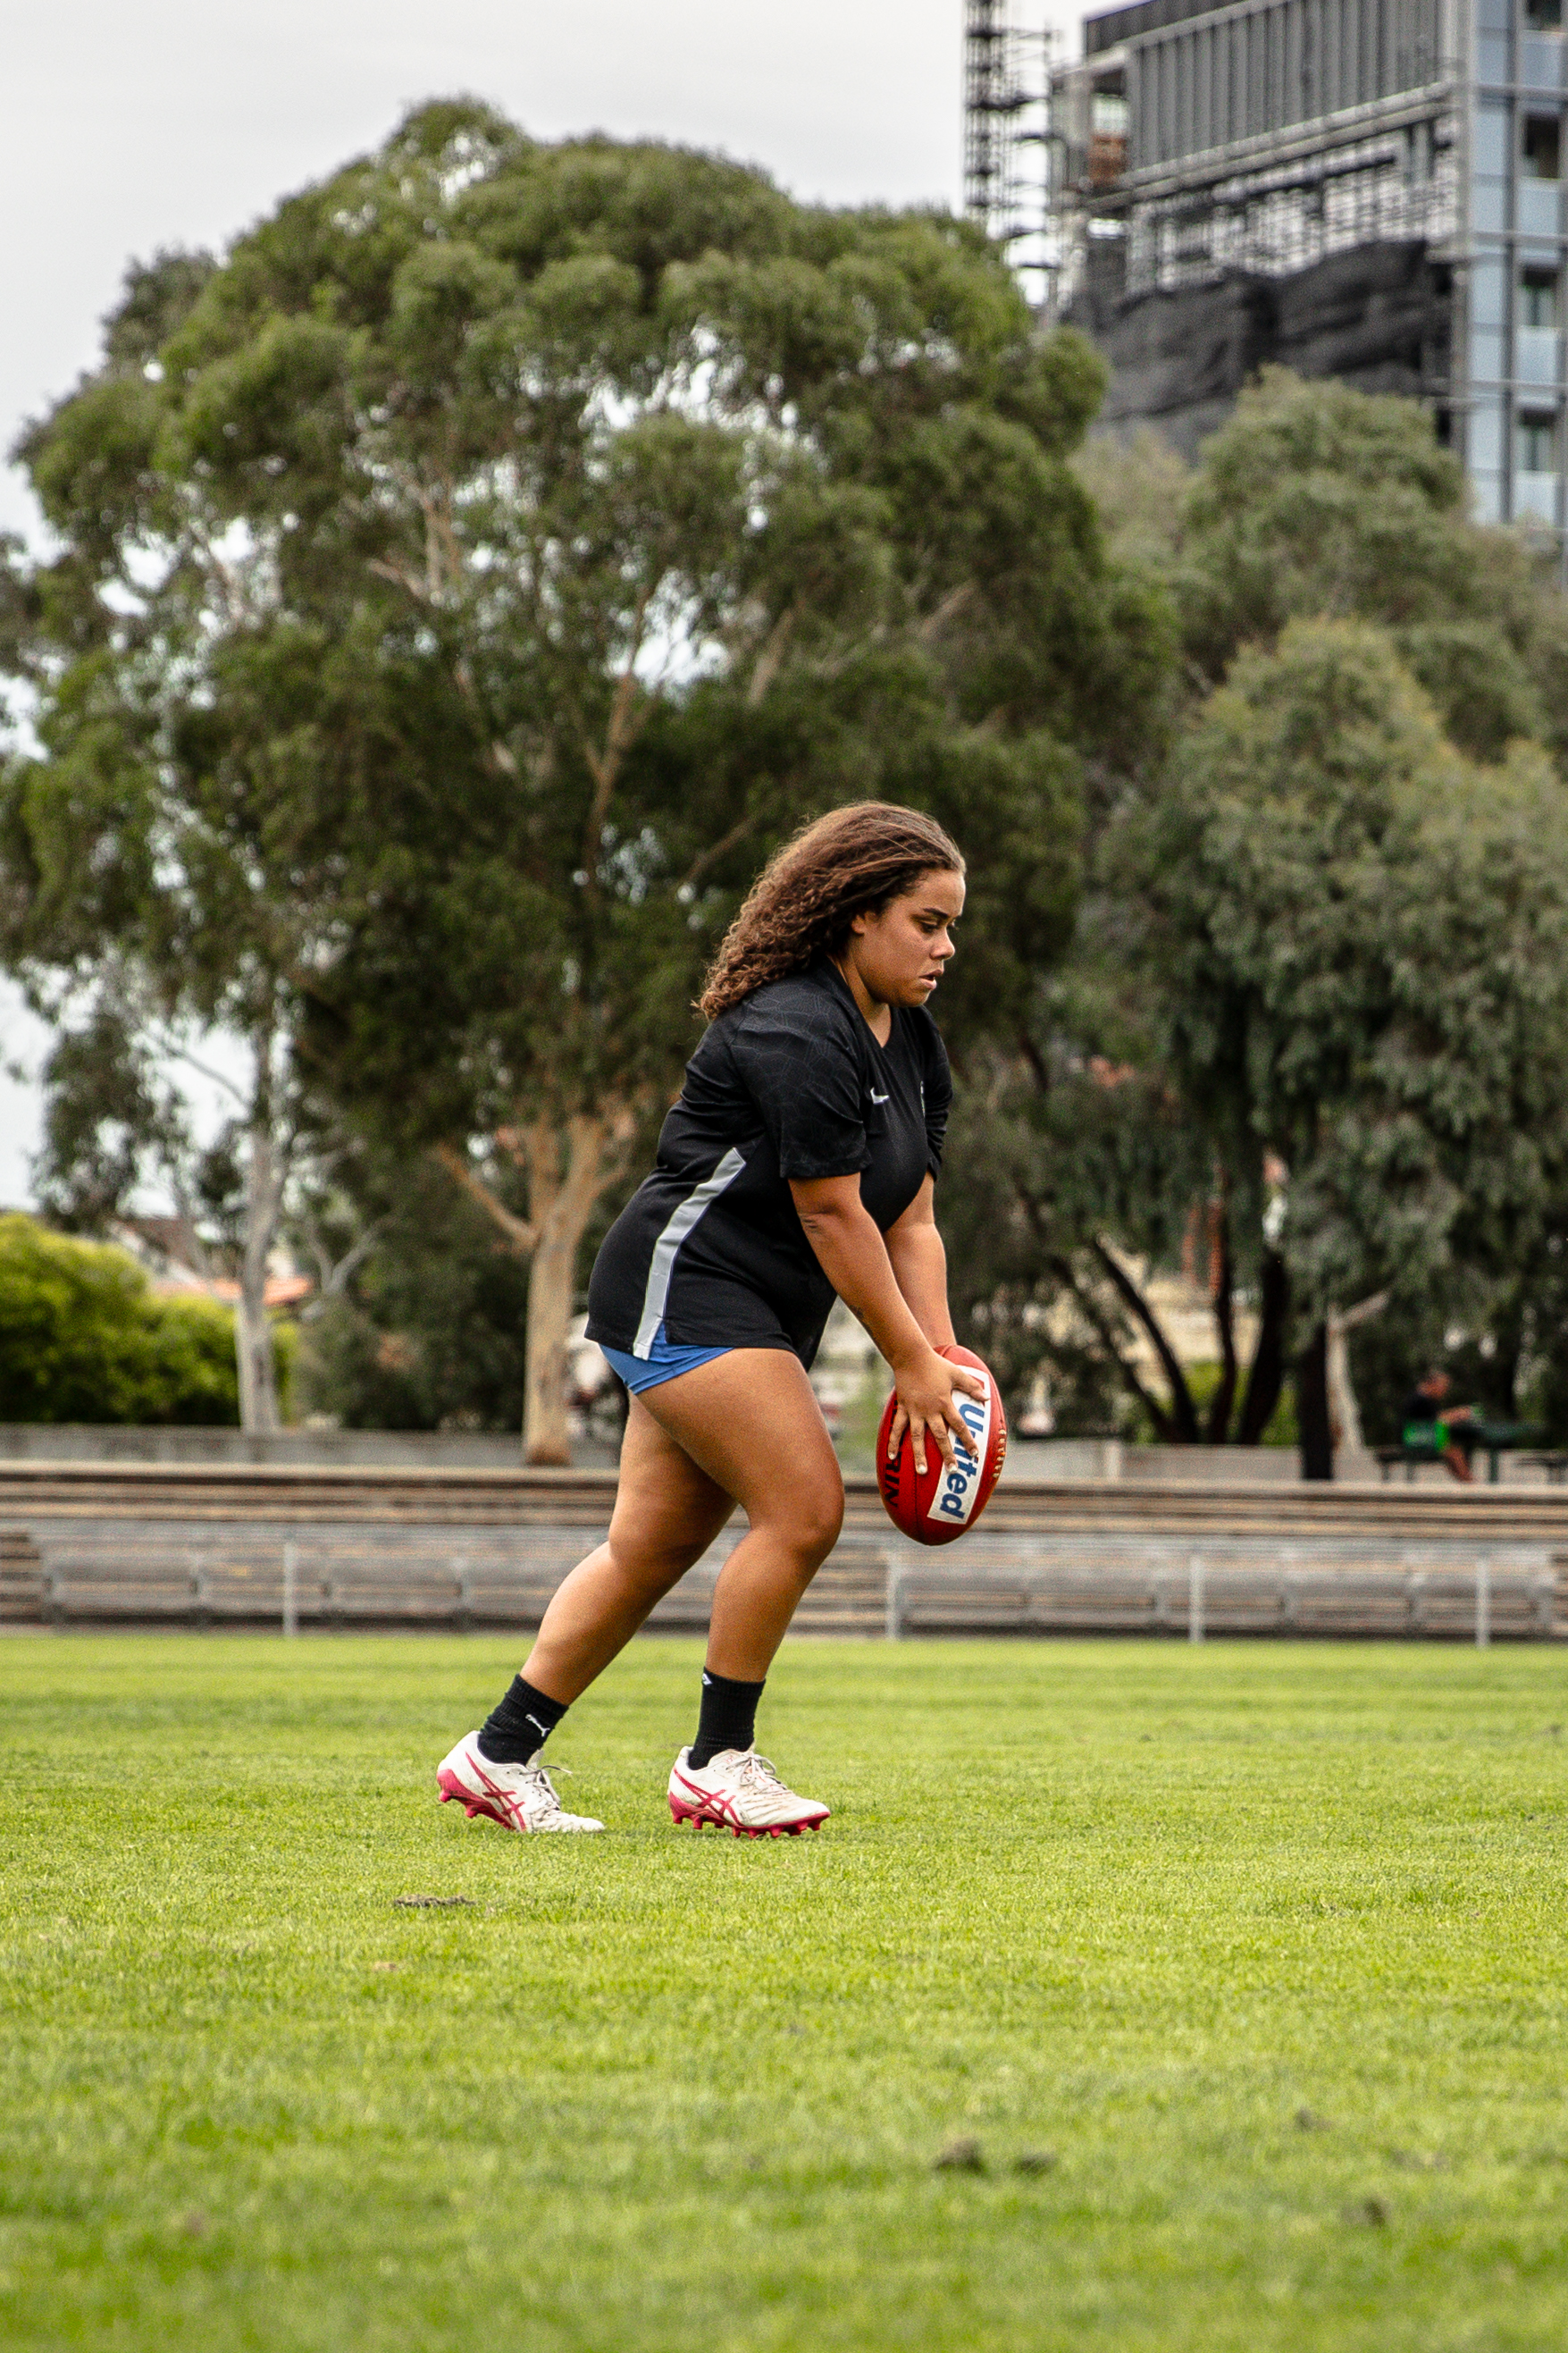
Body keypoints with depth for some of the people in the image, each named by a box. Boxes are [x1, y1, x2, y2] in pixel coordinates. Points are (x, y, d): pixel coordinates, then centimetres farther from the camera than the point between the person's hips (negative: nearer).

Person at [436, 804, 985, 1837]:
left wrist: (940, 1354, -2)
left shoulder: (913, 1043, 11)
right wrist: (911, 1363, -15)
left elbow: (909, 1219, 10)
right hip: (684, 1290, -10)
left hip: (761, 1317, 10)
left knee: (656, 1542, 7)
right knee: (803, 1508, -16)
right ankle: (718, 1763, -5)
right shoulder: (795, 1032, -20)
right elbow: (832, 1216, -19)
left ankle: (499, 1756, 12)